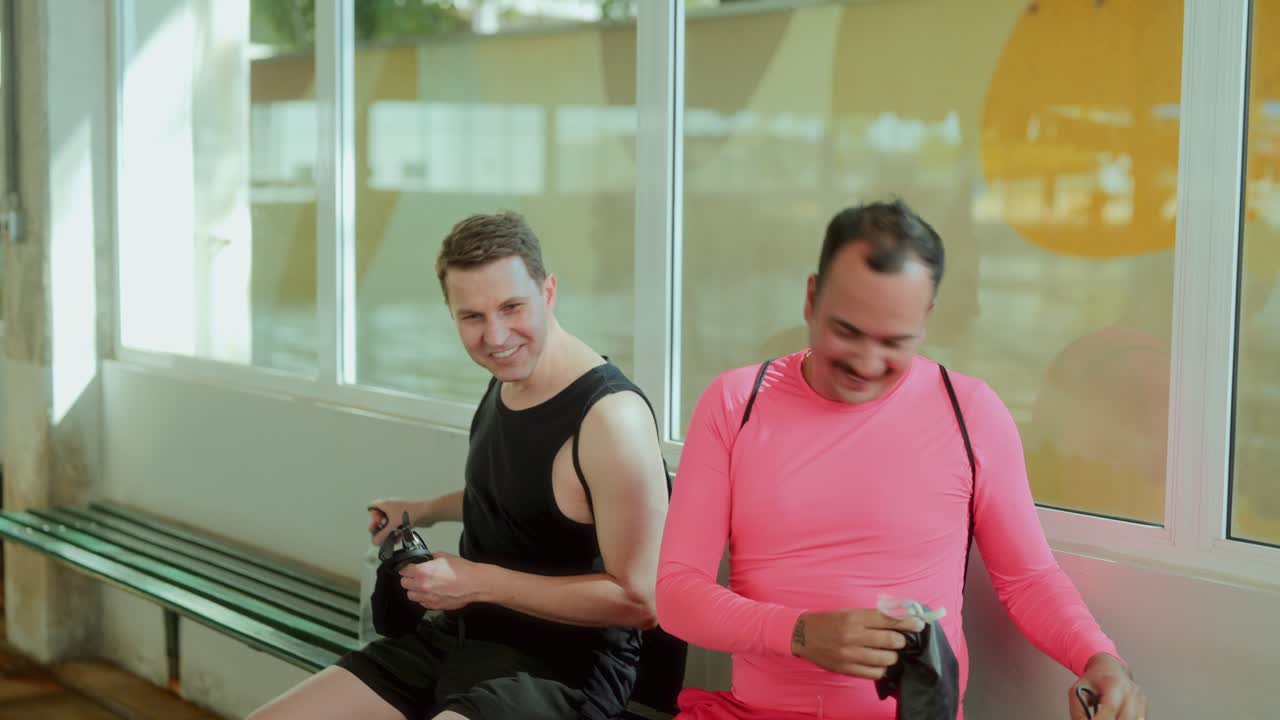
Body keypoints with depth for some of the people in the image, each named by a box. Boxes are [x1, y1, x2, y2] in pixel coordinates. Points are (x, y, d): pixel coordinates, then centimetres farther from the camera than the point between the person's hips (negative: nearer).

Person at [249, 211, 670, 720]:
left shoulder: (610, 416, -21)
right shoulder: (506, 382, 6)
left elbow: (640, 599, -22)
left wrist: (481, 582, -19)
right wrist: (427, 511, 16)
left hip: (559, 669, -8)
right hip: (459, 637, 9)